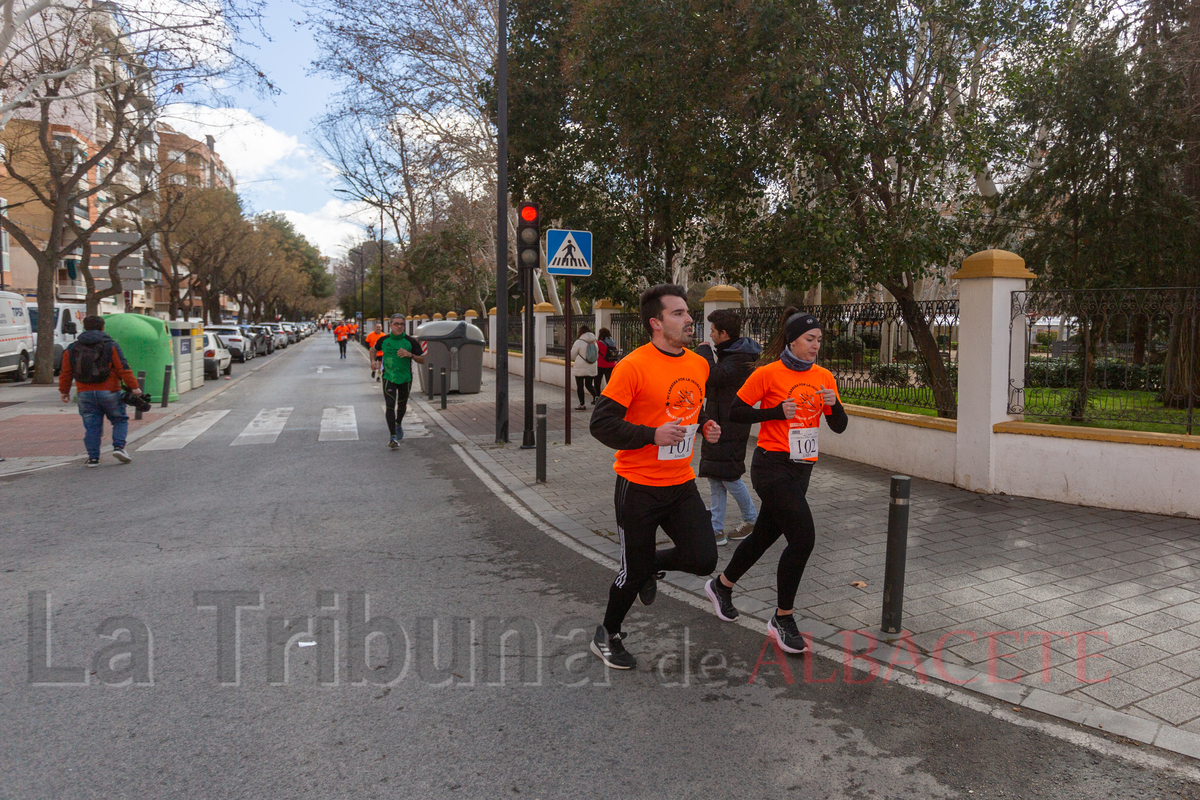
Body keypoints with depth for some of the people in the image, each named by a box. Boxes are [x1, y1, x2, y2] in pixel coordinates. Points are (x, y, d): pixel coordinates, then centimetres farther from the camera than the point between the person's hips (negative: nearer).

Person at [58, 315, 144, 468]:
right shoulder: (111, 346, -2)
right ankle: (118, 447, -6)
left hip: (85, 394, 3)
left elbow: (65, 373, 11)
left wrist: (64, 391, 22)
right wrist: (134, 387, -4)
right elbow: (123, 368, -8)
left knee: (91, 426, 7)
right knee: (120, 420, 11)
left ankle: (93, 457, 5)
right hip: (109, 392, -3)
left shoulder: (71, 349, 8)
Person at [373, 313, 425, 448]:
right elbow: (375, 350, 21)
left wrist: (410, 355, -21)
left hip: (405, 378, 1)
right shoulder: (383, 340, -2)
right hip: (389, 377, -1)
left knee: (402, 405, 17)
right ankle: (393, 437, -15)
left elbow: (422, 360, -5)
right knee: (389, 405, -13)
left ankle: (398, 424, 48)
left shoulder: (410, 341, -6)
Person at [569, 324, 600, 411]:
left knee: (580, 386, 4)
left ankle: (582, 405, 3)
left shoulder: (579, 342, -11)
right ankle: (596, 396, -6)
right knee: (589, 385, 18)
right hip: (592, 369, 5)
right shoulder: (594, 342, 5)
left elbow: (572, 356, -3)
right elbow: (596, 356, 16)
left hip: (580, 369, -5)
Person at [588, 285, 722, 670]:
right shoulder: (633, 366, -17)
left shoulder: (699, 365, 6)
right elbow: (601, 424, -17)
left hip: (682, 484, 6)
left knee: (703, 560, -5)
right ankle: (607, 636, 33)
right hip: (639, 486, -6)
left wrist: (705, 425, 4)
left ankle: (653, 565, 28)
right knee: (634, 572, 5)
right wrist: (653, 435, -25)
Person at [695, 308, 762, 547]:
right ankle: (716, 530, 13)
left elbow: (714, 376, -32)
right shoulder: (726, 352, 15)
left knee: (728, 475, -3)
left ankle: (751, 518, 19)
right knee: (715, 477, 9)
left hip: (731, 426, -10)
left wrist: (703, 351, -16)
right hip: (717, 423, 10)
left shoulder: (742, 358, -17)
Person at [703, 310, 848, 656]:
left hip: (801, 469, 7)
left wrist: (833, 403, -11)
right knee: (803, 538, -14)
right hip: (772, 466, -7)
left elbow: (839, 426, 9)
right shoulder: (769, 373, -9)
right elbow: (735, 412, -6)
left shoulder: (824, 377, 8)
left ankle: (721, 585, 42)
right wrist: (777, 412, -17)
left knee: (765, 535, 17)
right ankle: (782, 620, 3)